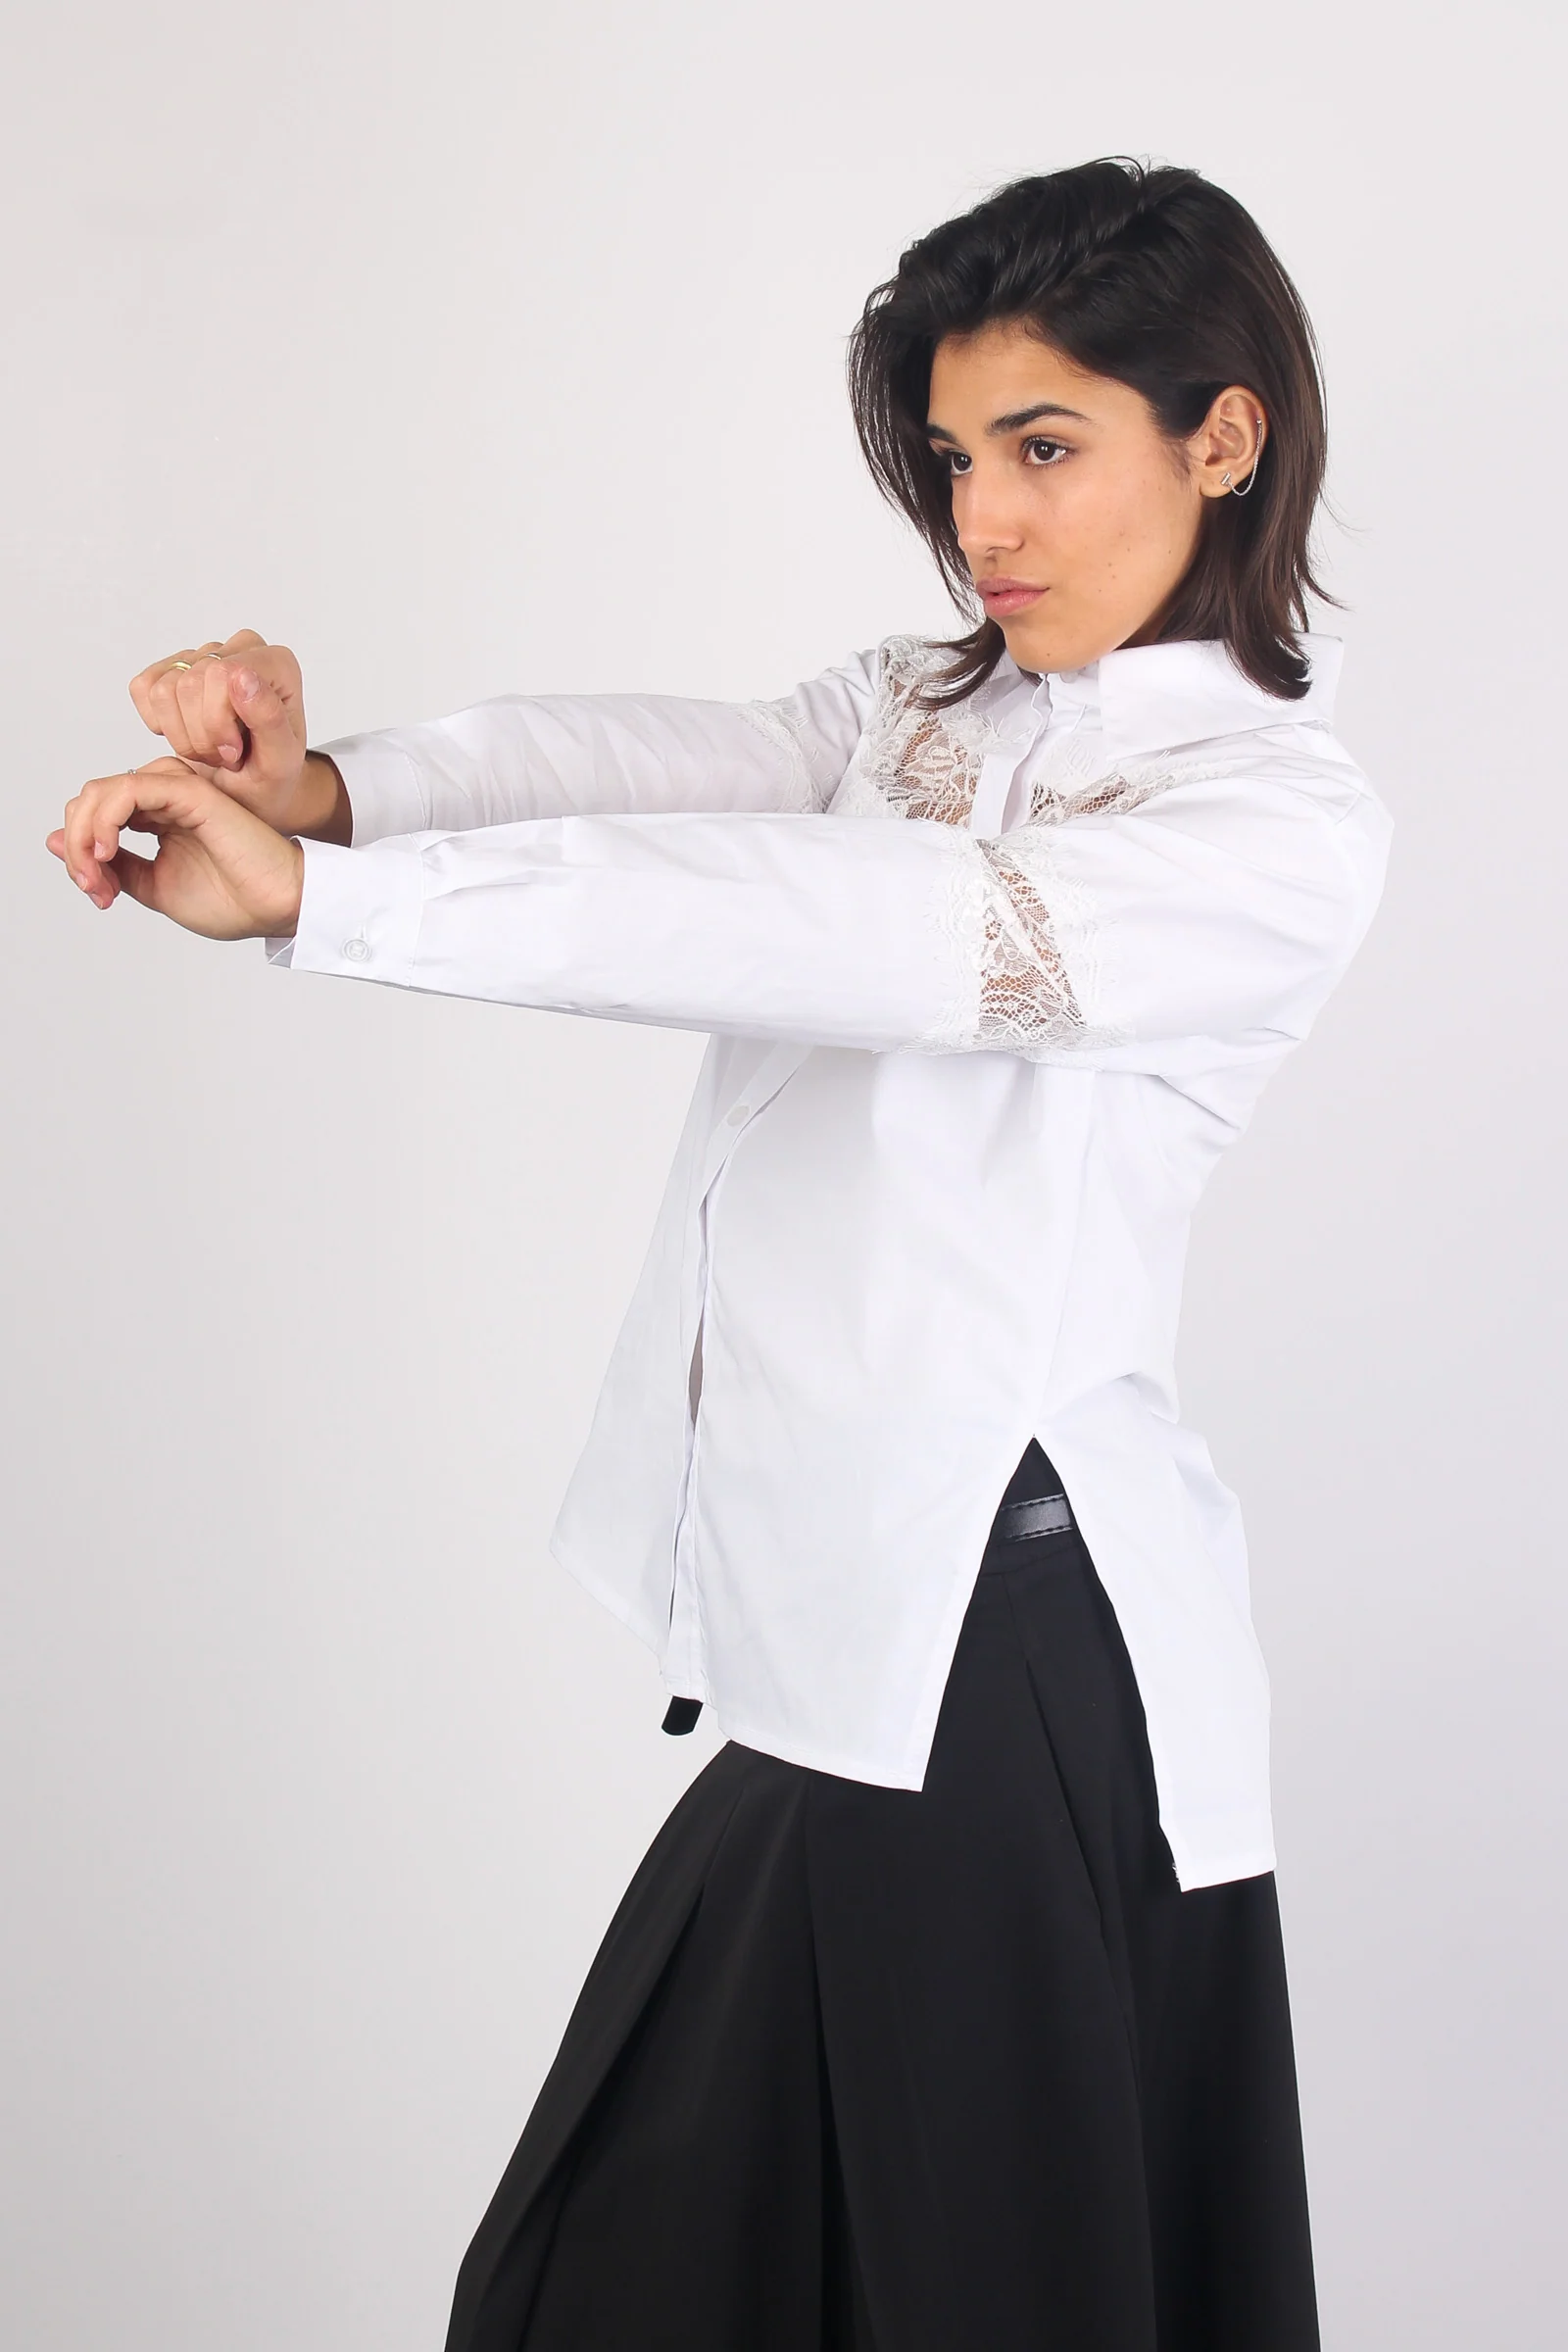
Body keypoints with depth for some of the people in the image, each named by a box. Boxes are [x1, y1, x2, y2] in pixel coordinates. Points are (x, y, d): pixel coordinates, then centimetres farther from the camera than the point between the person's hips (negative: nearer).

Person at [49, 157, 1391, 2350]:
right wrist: (320, 784, -27)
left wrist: (309, 895, -29)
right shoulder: (920, 705, 13)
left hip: (1005, 1634, -6)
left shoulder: (1286, 823, -10)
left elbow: (854, 931, -23)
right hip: (835, 1621, 7)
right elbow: (643, 756, -6)